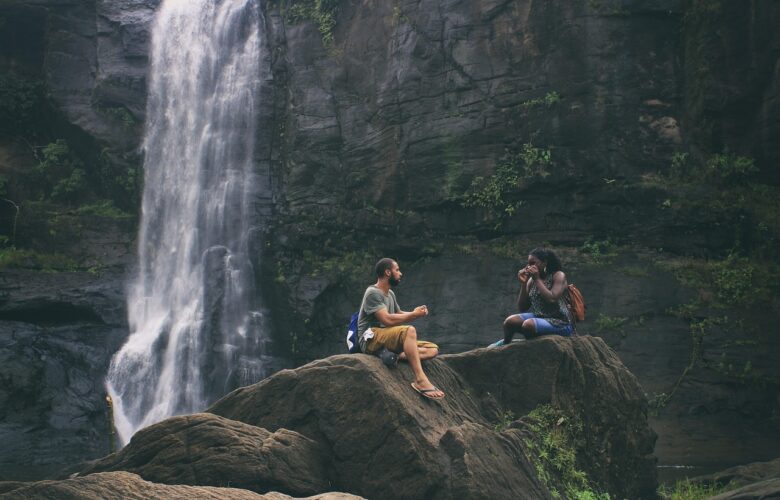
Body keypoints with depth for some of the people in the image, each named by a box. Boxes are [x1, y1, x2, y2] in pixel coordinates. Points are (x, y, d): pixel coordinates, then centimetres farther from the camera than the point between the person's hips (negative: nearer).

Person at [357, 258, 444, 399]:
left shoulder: (390, 293, 19)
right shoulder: (373, 293, -10)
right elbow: (387, 319, -21)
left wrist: (416, 313, 1)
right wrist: (414, 314, -13)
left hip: (388, 340, 9)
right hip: (371, 339, -9)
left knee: (433, 349, -4)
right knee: (409, 330, -36)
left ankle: (399, 356, -29)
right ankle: (420, 380, -41)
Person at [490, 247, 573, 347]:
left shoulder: (558, 275, -5)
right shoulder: (531, 280, 10)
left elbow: (552, 299, -22)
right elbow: (522, 308, 7)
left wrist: (537, 279, -16)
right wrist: (523, 283, -2)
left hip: (560, 323, -6)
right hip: (538, 317, 6)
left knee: (528, 324, -31)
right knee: (510, 321, -17)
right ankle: (505, 344, 9)